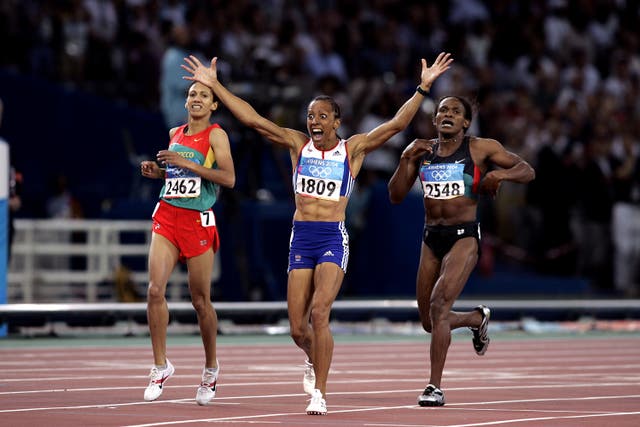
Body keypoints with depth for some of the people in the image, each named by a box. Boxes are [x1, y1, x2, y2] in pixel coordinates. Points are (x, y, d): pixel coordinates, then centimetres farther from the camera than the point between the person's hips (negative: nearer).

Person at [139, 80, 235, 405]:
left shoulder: (216, 135, -5)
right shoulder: (175, 134, 13)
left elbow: (228, 178, -17)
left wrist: (186, 163, -21)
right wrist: (157, 171, 7)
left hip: (198, 221, -4)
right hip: (167, 216, 4)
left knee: (200, 301, 3)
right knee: (155, 289, -14)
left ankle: (211, 367, 23)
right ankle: (160, 365, -4)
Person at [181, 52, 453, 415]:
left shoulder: (353, 149, 3)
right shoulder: (297, 144, 8)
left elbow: (396, 124, -5)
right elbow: (253, 119, 4)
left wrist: (423, 88, -13)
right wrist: (214, 85, 0)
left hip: (333, 238, -3)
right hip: (301, 238, 3)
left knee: (319, 313, -20)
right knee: (298, 327, 1)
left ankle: (320, 394, -13)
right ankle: (315, 360, 37)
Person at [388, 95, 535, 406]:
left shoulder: (481, 149, -1)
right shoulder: (421, 150, 10)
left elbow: (528, 171, 1)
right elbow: (396, 196, 7)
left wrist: (500, 173, -20)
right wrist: (405, 159, -6)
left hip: (464, 237, -5)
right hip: (431, 237, 5)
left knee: (438, 306, -22)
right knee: (430, 322, 11)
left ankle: (435, 387, -17)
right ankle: (478, 318, 43)